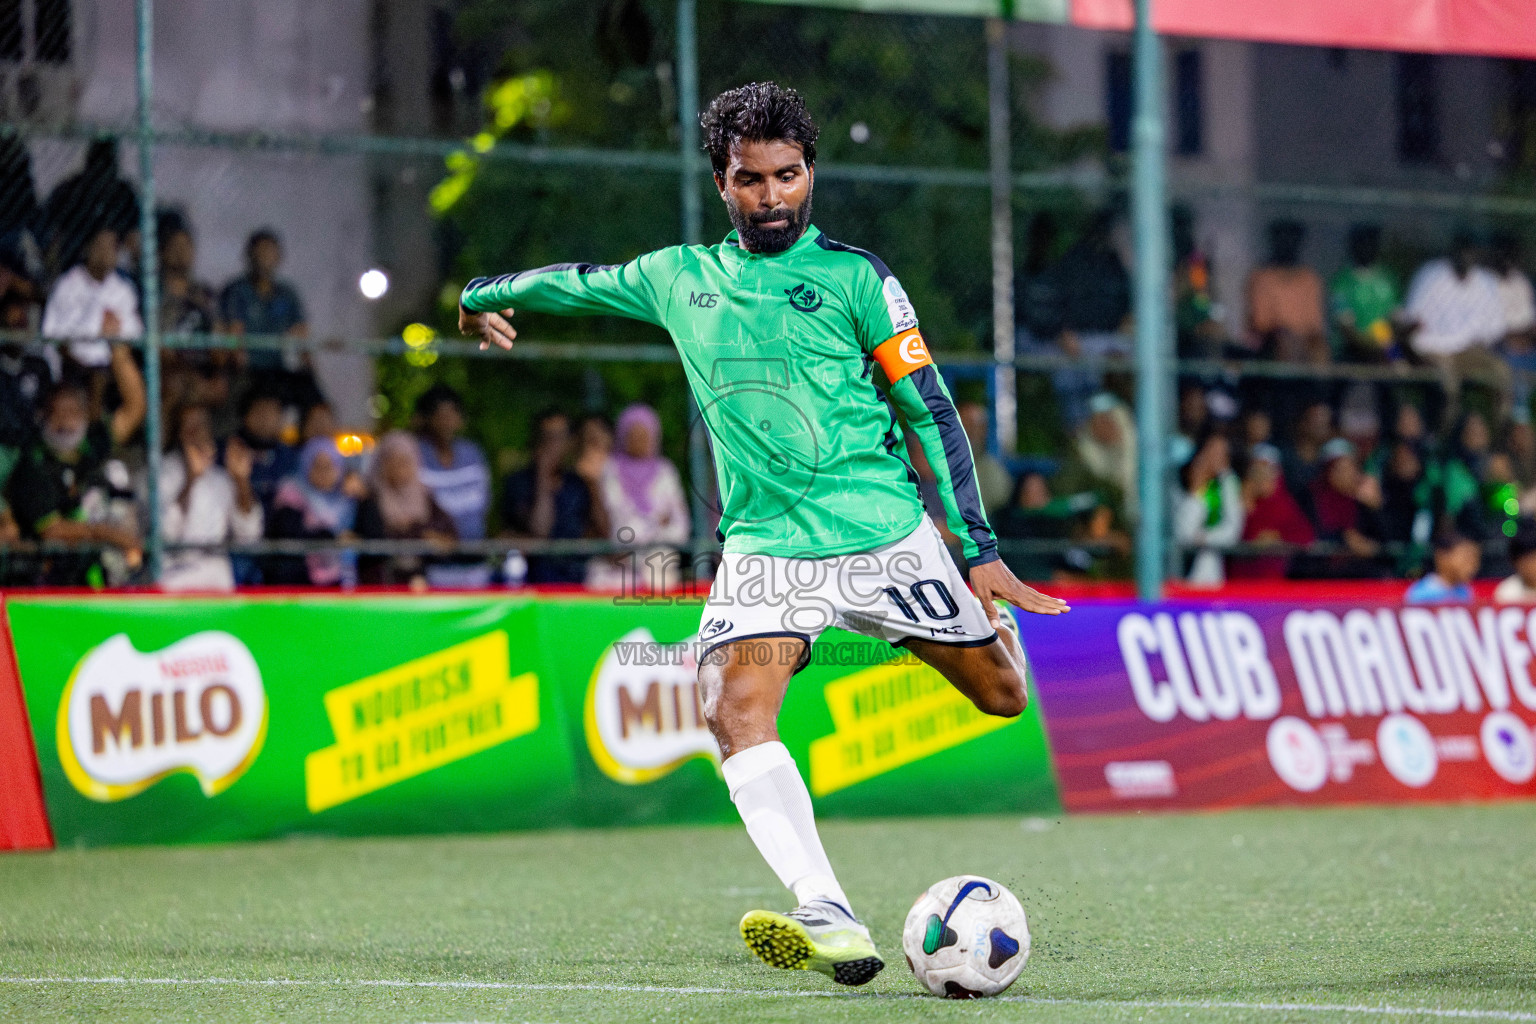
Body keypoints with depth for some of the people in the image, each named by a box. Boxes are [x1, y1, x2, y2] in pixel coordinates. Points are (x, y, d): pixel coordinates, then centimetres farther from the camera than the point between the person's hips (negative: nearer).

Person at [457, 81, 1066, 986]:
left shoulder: (853, 276, -1)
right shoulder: (680, 279, 9)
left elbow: (932, 410, -1)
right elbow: (580, 283, 29)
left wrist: (980, 548, -7)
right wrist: (489, 293, 45)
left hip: (886, 535, -1)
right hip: (764, 546, 1)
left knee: (1003, 695, 6)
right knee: (737, 712, -25)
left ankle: (995, 626, 45)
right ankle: (833, 926, -38)